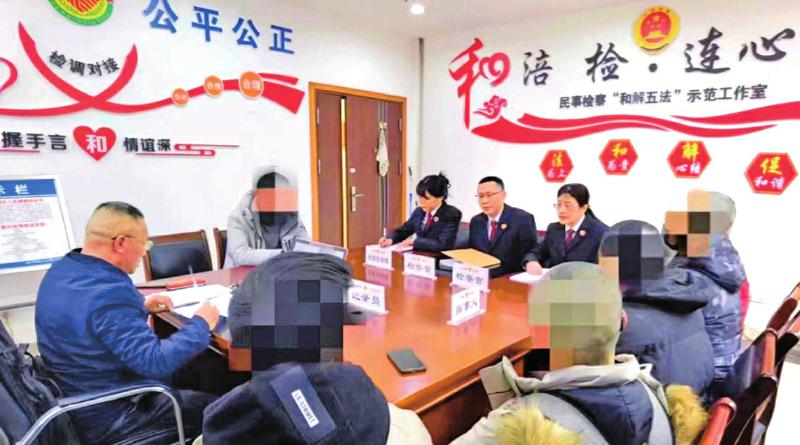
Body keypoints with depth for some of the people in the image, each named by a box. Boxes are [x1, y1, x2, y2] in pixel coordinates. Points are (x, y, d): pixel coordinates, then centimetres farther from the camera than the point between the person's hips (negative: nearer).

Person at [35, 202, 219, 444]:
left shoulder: (62, 269, -1)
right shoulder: (109, 292, -33)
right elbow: (154, 362, -35)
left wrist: (139, 306, 10)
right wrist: (201, 324, -21)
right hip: (105, 420, -10)